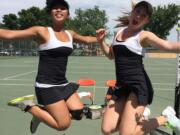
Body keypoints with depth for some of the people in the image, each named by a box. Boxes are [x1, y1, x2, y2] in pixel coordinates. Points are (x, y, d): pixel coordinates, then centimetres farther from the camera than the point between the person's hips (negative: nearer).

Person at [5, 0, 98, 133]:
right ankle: (28, 106, 7)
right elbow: (9, 34, -18)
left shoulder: (70, 34, 8)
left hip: (63, 84, 7)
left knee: (78, 114, 7)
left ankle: (43, 110, 21)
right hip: (47, 86, -7)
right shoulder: (42, 31, -11)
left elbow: (86, 39, 30)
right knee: (64, 124, -8)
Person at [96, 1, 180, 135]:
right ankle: (140, 118, 22)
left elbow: (168, 46, -23)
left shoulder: (144, 35, -6)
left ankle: (165, 118, 8)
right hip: (122, 86, 6)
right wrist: (101, 41, 10)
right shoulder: (120, 32, 14)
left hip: (139, 86, -6)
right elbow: (111, 55, 26)